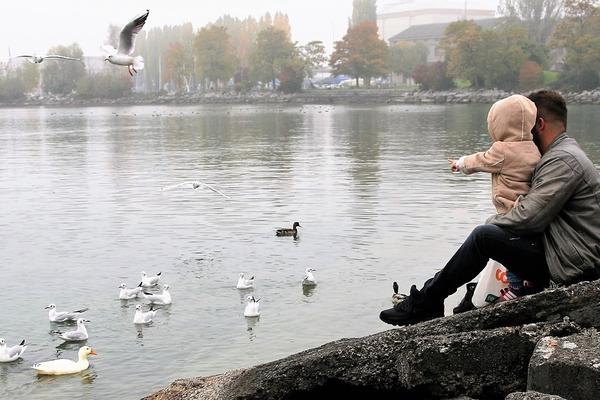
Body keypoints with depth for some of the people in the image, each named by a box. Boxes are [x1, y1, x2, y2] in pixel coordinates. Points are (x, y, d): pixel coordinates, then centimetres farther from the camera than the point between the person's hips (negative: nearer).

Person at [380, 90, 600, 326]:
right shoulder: (562, 154, 21)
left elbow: (528, 218, -21)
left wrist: (492, 221, -2)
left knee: (484, 236, -19)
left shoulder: (563, 160, -16)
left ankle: (425, 302, -9)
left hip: (571, 269, -11)